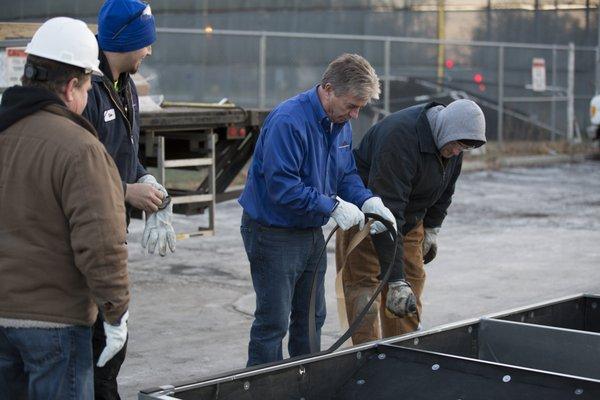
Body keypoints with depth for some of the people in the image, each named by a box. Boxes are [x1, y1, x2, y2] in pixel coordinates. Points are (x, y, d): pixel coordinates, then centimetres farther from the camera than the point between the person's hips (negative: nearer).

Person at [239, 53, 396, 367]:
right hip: (274, 232, -9)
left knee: (312, 318, 17)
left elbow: (346, 174, 11)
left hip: (311, 232, 9)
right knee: (273, 322, -3)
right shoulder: (288, 121, -26)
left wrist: (367, 200, -9)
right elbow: (281, 185, -30)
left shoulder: (341, 123, 3)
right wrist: (333, 206, -28)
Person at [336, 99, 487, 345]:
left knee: (412, 286, 5)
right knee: (365, 288, -13)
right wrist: (396, 280, -41)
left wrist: (431, 229, 8)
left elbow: (445, 189, 13)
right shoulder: (400, 139, -36)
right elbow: (387, 213, -39)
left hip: (409, 220, 8)